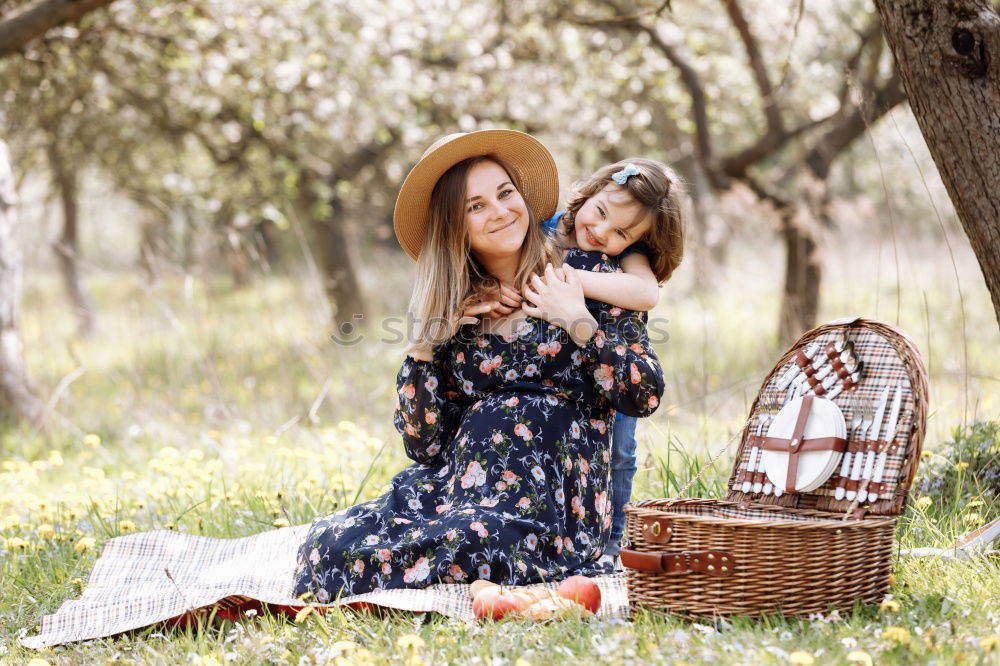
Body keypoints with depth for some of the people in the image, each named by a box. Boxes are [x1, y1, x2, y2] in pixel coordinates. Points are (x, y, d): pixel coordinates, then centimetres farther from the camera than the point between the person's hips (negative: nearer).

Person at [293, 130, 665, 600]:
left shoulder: (584, 273, 5)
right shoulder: (452, 314, 14)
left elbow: (645, 395, -2)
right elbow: (424, 447, 8)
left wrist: (578, 321, -8)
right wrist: (423, 346, -1)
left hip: (550, 502, -3)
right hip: (454, 486, 3)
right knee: (332, 542, -24)